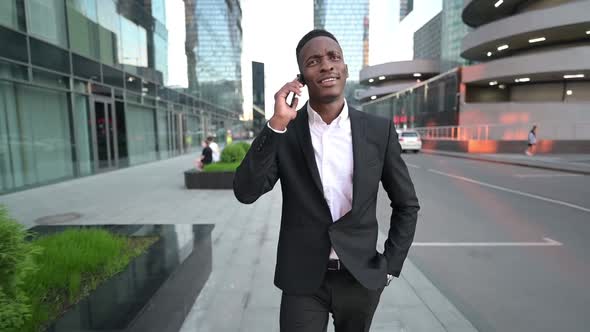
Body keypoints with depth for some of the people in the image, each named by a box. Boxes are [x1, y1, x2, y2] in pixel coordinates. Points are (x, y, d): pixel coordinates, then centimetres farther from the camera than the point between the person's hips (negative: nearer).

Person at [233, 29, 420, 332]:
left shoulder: (379, 130, -5)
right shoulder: (283, 133, -7)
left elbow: (407, 205, 3)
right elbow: (245, 192, -17)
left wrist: (390, 266, -1)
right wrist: (277, 124, -24)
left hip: (362, 277, 2)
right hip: (302, 281, -2)